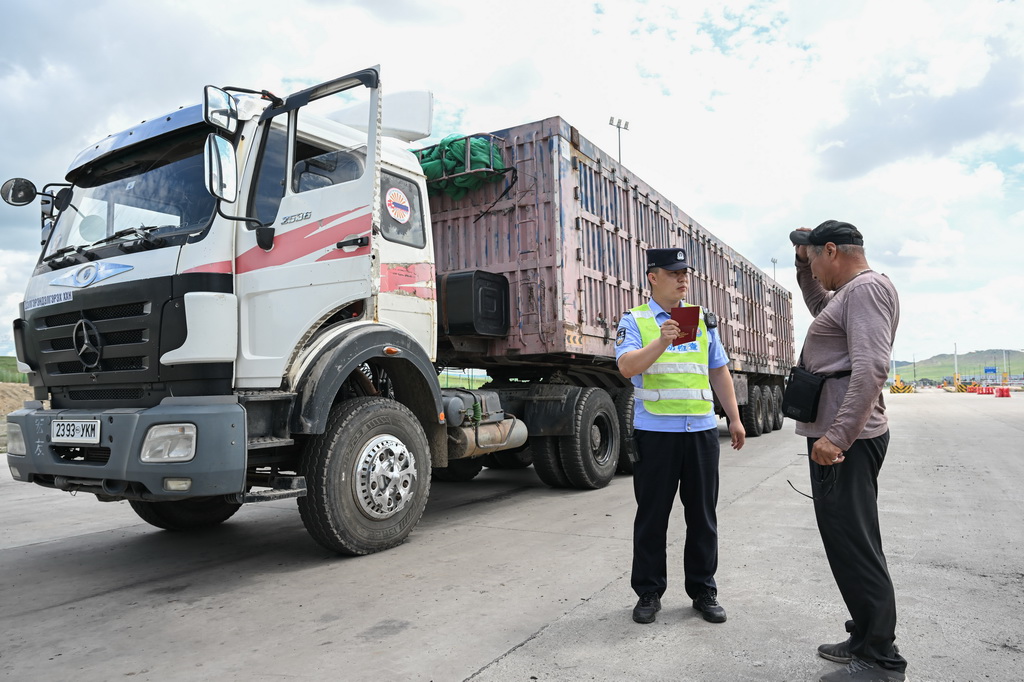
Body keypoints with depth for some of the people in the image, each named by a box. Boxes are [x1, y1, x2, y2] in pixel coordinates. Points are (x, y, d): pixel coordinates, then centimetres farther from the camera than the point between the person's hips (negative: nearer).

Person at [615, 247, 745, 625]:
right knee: (652, 515, 5)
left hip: (702, 429, 4)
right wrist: (661, 342, -31)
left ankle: (703, 590, 25)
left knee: (702, 515, 11)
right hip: (655, 431, -3)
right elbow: (627, 367, -16)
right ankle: (649, 593, 19)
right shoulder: (634, 321, 1)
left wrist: (735, 418, 10)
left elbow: (719, 372, 16)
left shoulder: (703, 320, 14)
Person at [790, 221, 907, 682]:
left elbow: (871, 368, -25)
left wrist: (837, 436, -29)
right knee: (848, 541, 17)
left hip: (844, 440, -11)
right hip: (840, 435, 11)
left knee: (852, 544, -5)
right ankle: (866, 640, 28)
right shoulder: (851, 291, 18)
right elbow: (819, 305, 41)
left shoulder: (866, 287, -13)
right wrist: (803, 261, 26)